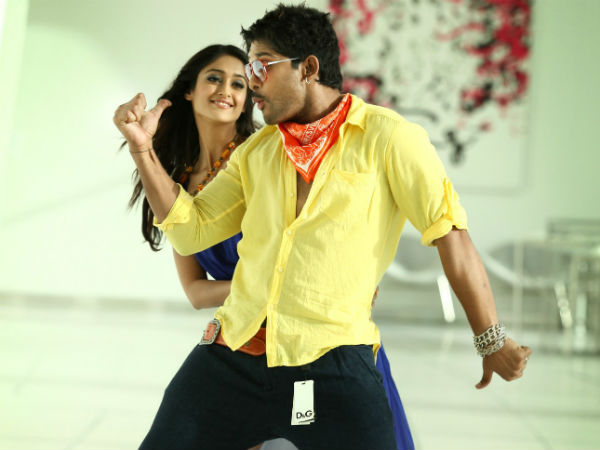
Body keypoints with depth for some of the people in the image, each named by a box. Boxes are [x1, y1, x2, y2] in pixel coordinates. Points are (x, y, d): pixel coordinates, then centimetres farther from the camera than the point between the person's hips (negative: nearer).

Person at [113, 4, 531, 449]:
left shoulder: (387, 137, -5)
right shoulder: (254, 151, 13)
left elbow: (451, 236, -4)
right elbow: (190, 230, 11)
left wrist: (492, 341, -1)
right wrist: (143, 146, 2)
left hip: (332, 367, -4)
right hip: (231, 353, 5)